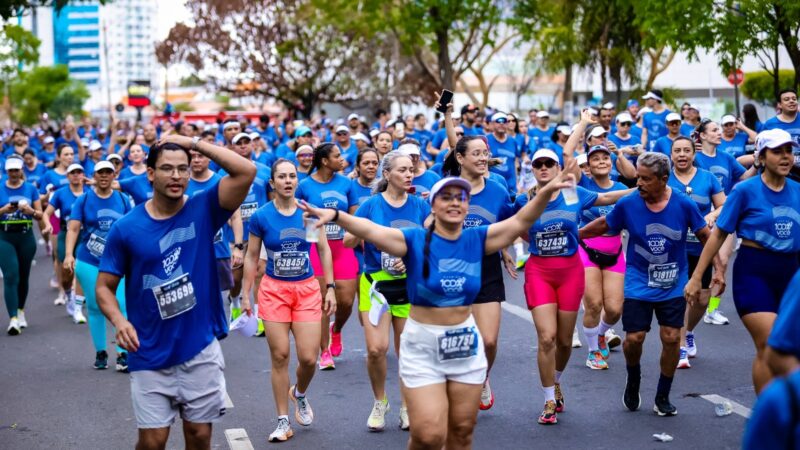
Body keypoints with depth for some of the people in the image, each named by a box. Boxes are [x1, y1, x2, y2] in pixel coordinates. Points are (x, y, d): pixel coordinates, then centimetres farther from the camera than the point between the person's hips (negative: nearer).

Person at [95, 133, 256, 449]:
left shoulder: (203, 210, -3)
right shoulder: (126, 228, -4)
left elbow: (246, 172, -16)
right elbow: (105, 286, 2)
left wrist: (194, 143, -13)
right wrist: (119, 321, -18)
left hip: (201, 350, 1)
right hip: (150, 356, -1)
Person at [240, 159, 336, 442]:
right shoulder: (261, 216, -6)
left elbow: (324, 250, 6)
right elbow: (252, 257, 3)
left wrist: (330, 289, 3)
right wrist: (245, 295, 4)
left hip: (307, 290, 1)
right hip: (273, 290, -1)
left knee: (309, 357, -5)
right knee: (279, 356, 0)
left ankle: (300, 393, 30)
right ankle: (283, 421, 13)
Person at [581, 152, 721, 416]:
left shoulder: (684, 205, -11)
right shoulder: (627, 205, -11)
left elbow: (706, 236, -1)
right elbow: (603, 225, 6)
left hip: (673, 285, 0)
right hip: (638, 284, 0)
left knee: (671, 339, -1)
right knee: (633, 338, -6)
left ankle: (662, 397, 18)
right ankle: (633, 379, 27)